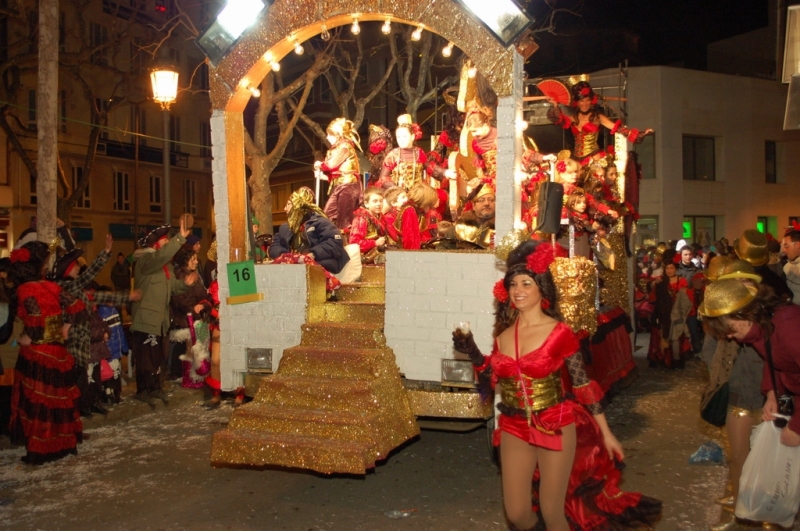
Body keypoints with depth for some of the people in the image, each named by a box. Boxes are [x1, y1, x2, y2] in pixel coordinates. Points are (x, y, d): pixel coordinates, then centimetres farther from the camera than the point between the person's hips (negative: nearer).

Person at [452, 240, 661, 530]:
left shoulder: (560, 333, -11)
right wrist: (472, 352, 0)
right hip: (514, 430, 4)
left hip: (555, 429, -4)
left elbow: (583, 385, -6)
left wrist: (606, 433, -3)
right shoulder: (504, 334, 2)